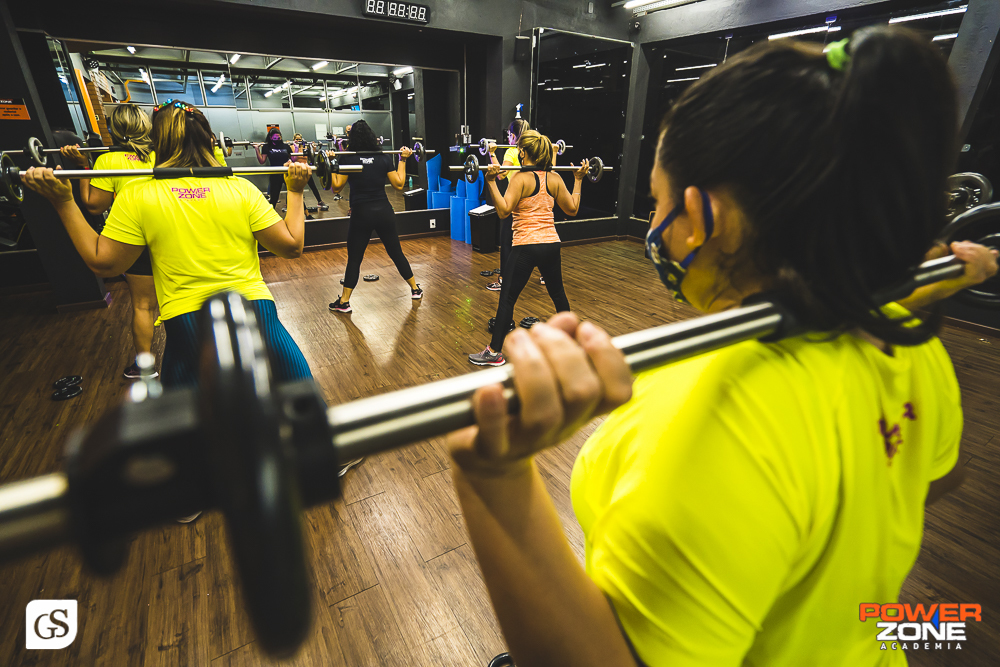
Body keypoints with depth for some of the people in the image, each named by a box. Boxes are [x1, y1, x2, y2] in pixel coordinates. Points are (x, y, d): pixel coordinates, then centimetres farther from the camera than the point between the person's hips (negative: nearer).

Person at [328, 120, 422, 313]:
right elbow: (399, 184, 4)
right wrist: (403, 160, 10)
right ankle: (415, 289, 23)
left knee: (354, 258, 5)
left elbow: (336, 187, -4)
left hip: (361, 214, -2)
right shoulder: (384, 158, 0)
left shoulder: (348, 159, -6)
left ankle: (344, 302, 9)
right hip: (384, 212, 3)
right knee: (396, 252, 15)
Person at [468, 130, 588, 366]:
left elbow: (504, 210, -21)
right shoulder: (555, 179, 5)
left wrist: (491, 182, -21)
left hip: (525, 247, -5)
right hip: (551, 245, 6)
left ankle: (494, 352, 8)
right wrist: (578, 179, 21)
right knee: (557, 293, 23)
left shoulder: (520, 178, -11)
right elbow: (572, 209, 12)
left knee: (507, 298, 3)